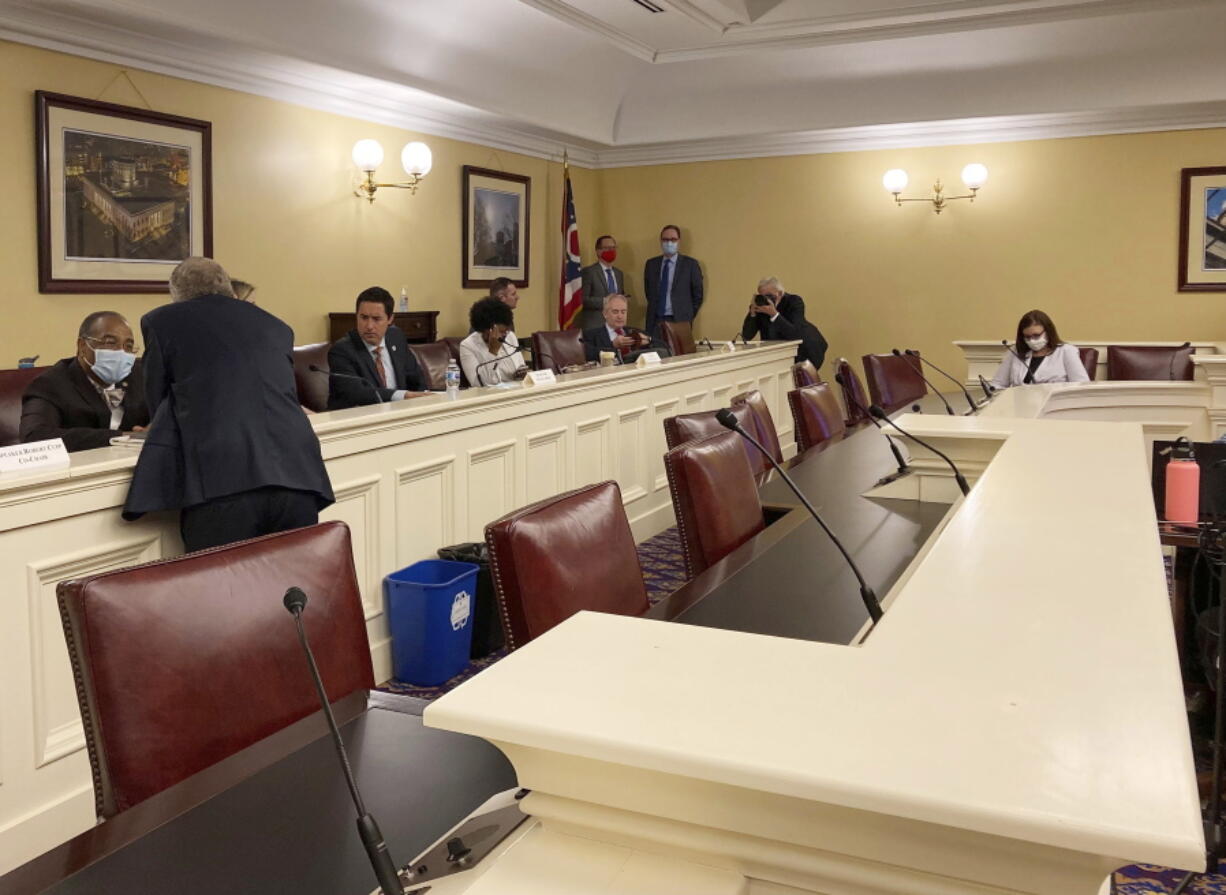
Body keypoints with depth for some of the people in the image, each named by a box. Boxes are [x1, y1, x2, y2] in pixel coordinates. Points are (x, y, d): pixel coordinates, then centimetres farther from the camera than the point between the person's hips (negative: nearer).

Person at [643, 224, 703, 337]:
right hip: (655, 321, 3)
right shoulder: (651, 264, 8)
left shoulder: (690, 264, -1)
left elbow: (697, 295, 3)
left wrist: (688, 317, 3)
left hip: (679, 321, -3)